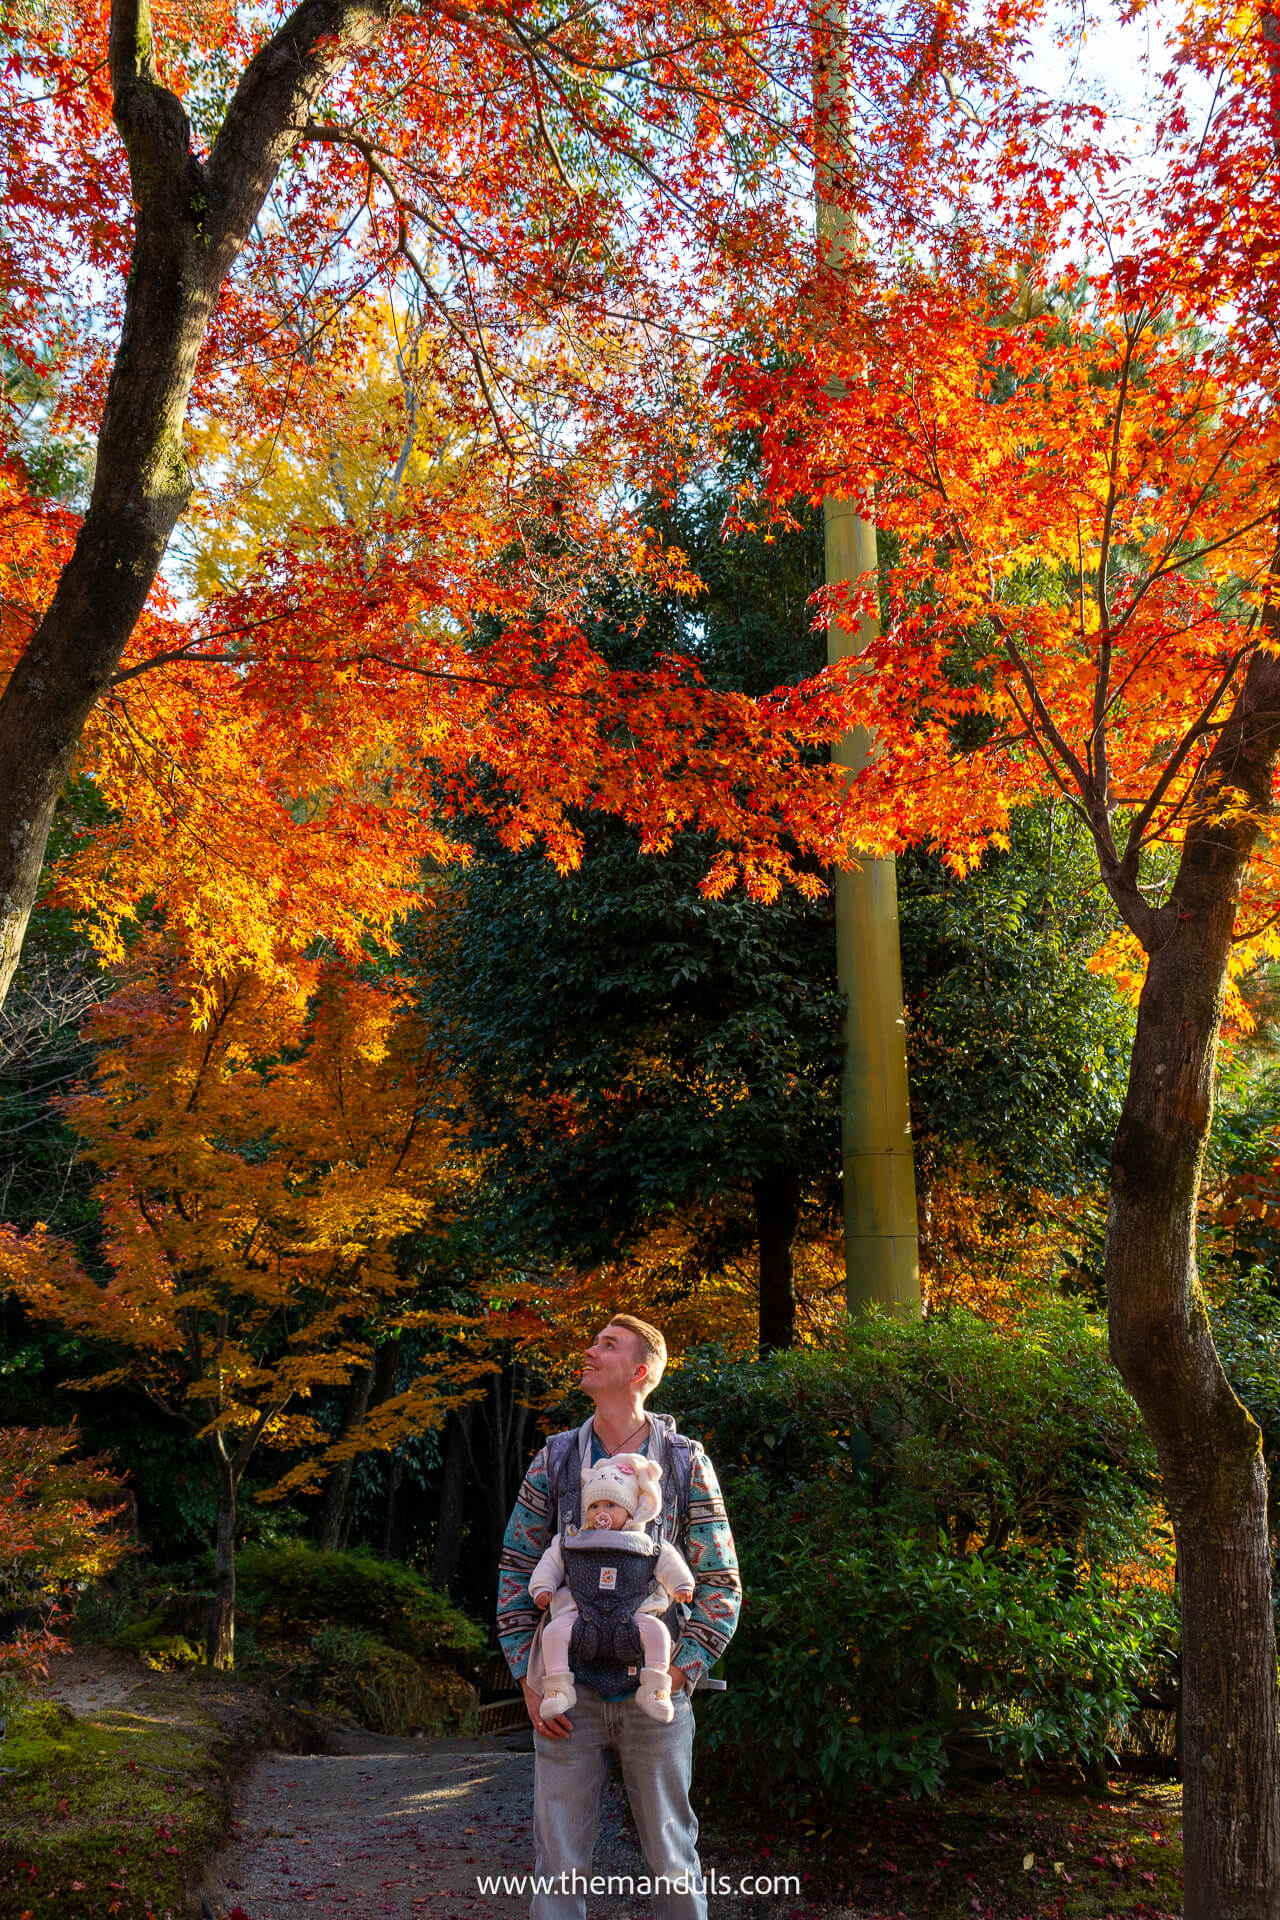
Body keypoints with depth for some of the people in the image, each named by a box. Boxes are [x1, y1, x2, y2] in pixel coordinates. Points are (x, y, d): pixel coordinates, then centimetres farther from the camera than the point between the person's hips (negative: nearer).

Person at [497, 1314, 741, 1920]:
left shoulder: (685, 1463, -1)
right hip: (567, 1693, 1)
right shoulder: (554, 1460, 3)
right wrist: (528, 1677, -2)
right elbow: (516, 1571, 7)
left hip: (652, 1692, -1)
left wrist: (680, 1673, -9)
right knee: (558, 1862, 7)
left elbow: (721, 1582, 0)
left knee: (672, 1859, 10)